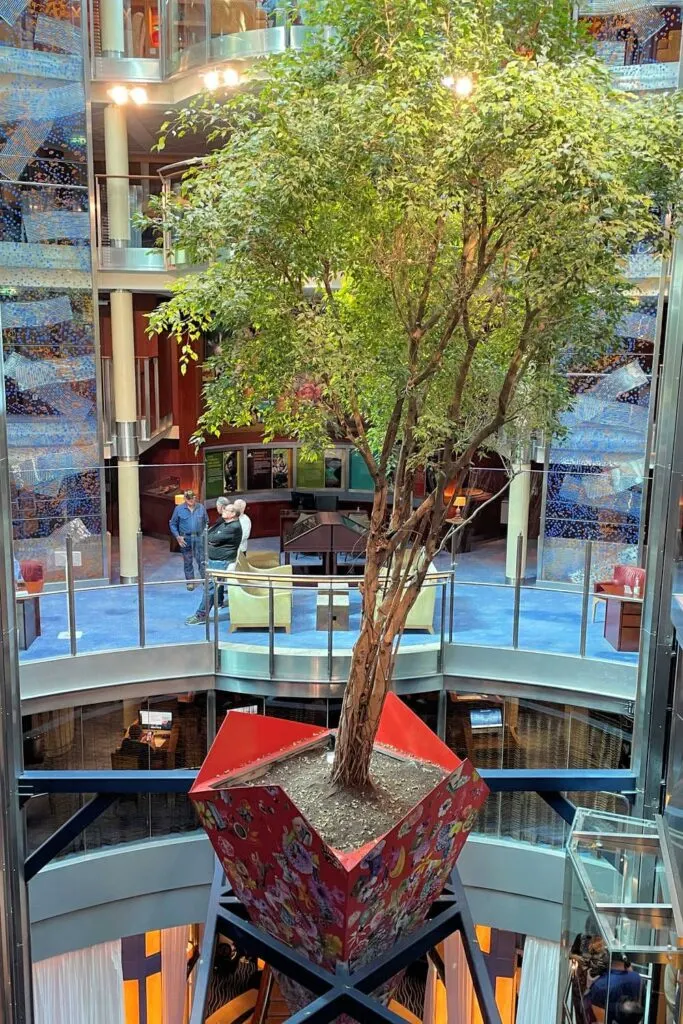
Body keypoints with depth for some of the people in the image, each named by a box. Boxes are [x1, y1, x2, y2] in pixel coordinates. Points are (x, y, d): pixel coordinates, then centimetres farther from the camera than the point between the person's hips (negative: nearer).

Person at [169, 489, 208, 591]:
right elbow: (172, 524, 2)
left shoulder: (201, 507, 0)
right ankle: (190, 581, 22)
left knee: (202, 560, 0)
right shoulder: (179, 509, -5)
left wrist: (205, 532, -1)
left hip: (199, 538, 0)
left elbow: (206, 522, 11)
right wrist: (177, 536, -7)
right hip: (186, 539, 0)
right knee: (187, 561, 10)